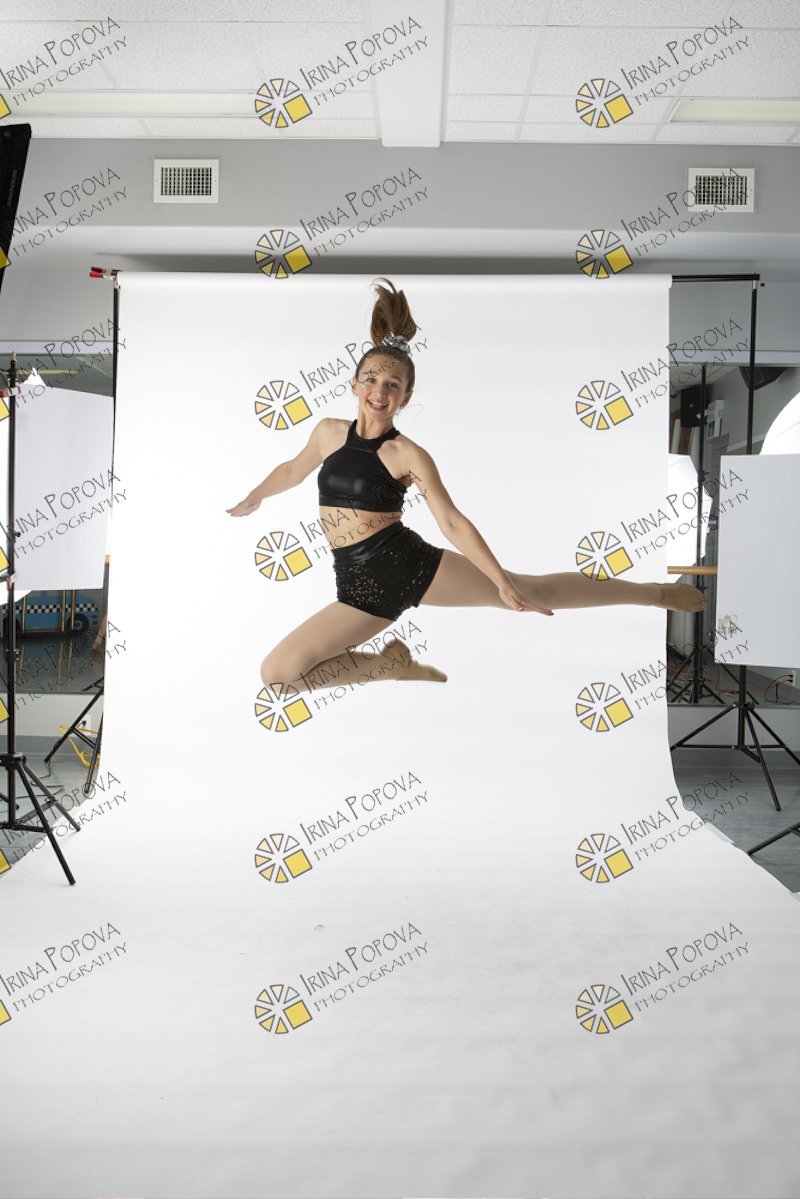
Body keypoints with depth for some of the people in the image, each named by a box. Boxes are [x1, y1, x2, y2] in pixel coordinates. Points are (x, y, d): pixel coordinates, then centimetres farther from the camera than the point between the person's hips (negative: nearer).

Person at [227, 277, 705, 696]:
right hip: (361, 587, 4)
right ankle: (394, 663, 6)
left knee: (534, 588, 3)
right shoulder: (329, 431, 7)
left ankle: (655, 593, 23)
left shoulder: (408, 454, -5)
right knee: (277, 671, -9)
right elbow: (294, 469, 27)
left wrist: (502, 582, -14)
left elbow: (453, 522, -9)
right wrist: (251, 501, 44)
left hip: (411, 562, -4)